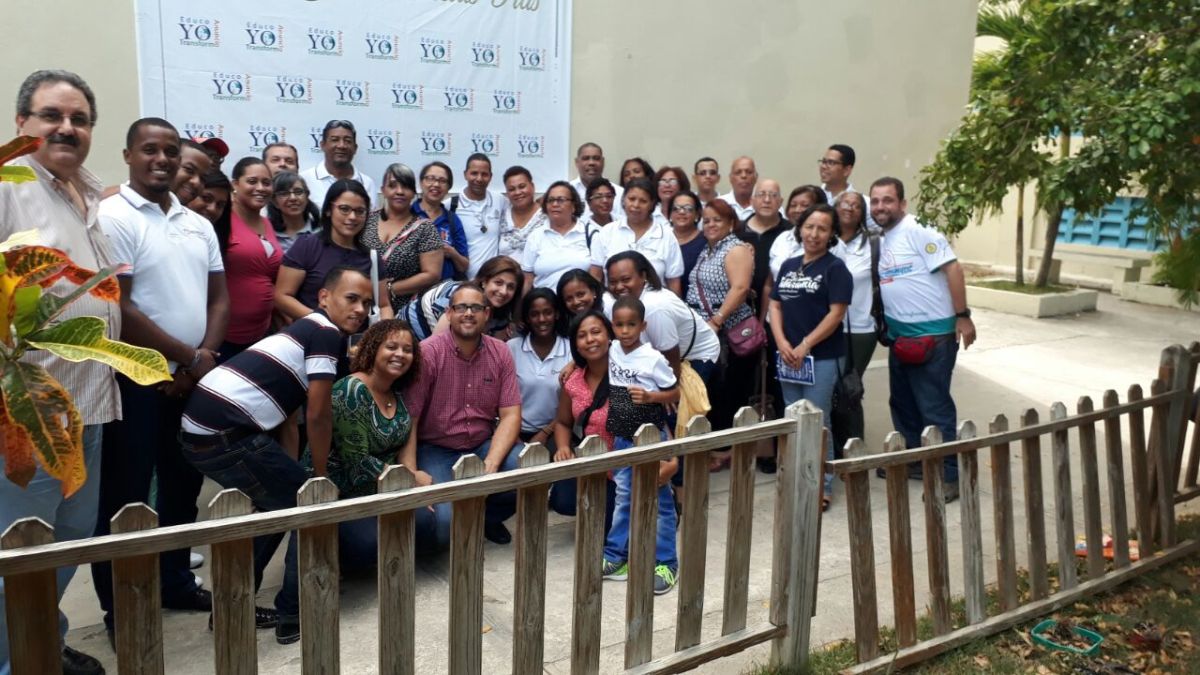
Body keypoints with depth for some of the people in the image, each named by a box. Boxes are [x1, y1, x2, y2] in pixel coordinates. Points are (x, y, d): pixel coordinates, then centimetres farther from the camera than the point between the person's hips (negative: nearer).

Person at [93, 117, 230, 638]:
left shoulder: (198, 224, 11)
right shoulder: (112, 218, -10)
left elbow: (219, 297, 11)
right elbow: (117, 309, -16)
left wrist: (206, 357, -6)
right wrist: (190, 358, -12)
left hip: (195, 378, 6)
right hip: (136, 379, -6)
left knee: (183, 487, 16)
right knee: (125, 496, 4)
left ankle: (175, 581, 32)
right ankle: (119, 607, 17)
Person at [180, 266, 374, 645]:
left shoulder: (309, 329, 24)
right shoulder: (326, 333, -5)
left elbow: (291, 404, 29)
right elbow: (318, 415, -8)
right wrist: (321, 477, 4)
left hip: (201, 429, 10)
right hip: (228, 433, -10)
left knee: (279, 504, 24)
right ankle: (294, 615, 10)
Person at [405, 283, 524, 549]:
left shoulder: (501, 353, 0)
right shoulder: (427, 353, -12)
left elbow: (510, 415, -4)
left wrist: (491, 464, -19)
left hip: (485, 445, 4)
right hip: (435, 450, -4)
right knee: (442, 522, -27)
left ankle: (487, 517, 9)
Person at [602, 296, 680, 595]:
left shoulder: (653, 359, -16)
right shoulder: (612, 350, 1)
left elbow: (676, 393, -10)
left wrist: (650, 397, -25)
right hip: (622, 438, 6)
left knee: (660, 501, 3)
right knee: (624, 497, 15)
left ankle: (665, 563, 11)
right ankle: (615, 556, 24)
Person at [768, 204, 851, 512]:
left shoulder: (835, 268, -5)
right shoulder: (788, 265, 12)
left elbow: (836, 313, -12)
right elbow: (775, 305, 11)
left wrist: (805, 346, -15)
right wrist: (782, 342, -5)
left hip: (823, 357, -6)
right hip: (788, 356, 6)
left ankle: (823, 486, 9)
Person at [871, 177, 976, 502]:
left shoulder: (919, 231, -14)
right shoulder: (879, 239, 10)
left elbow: (952, 268, -18)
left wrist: (962, 316, -20)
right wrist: (886, 325, 12)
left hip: (932, 333, -8)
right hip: (899, 335, 8)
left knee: (934, 406, -4)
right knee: (903, 402, 17)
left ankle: (949, 475, 7)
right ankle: (913, 461, 32)